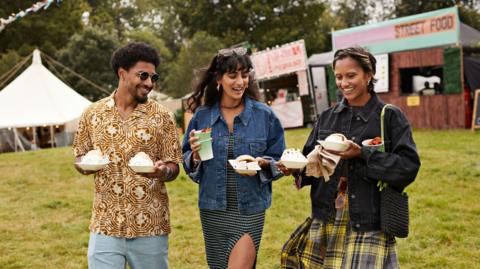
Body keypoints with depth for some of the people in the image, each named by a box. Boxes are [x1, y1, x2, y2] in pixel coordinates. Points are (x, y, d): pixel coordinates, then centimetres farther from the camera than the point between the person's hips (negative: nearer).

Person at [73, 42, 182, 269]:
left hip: (150, 227, 0)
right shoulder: (93, 113, 3)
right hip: (105, 225, 1)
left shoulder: (161, 117, -1)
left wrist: (162, 171, -21)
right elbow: (79, 158, 12)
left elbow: (173, 167, 2)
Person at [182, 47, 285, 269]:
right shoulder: (202, 116, 1)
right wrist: (195, 155, -14)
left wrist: (262, 164, -17)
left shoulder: (264, 115, -2)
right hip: (212, 209, 2)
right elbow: (188, 162, 7)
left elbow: (279, 161, 3)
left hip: (250, 209, -2)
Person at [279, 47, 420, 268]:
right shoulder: (328, 117, 11)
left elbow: (409, 166, -12)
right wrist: (296, 168, -11)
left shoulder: (390, 117, -2)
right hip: (326, 223, 4)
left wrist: (362, 155, -21)